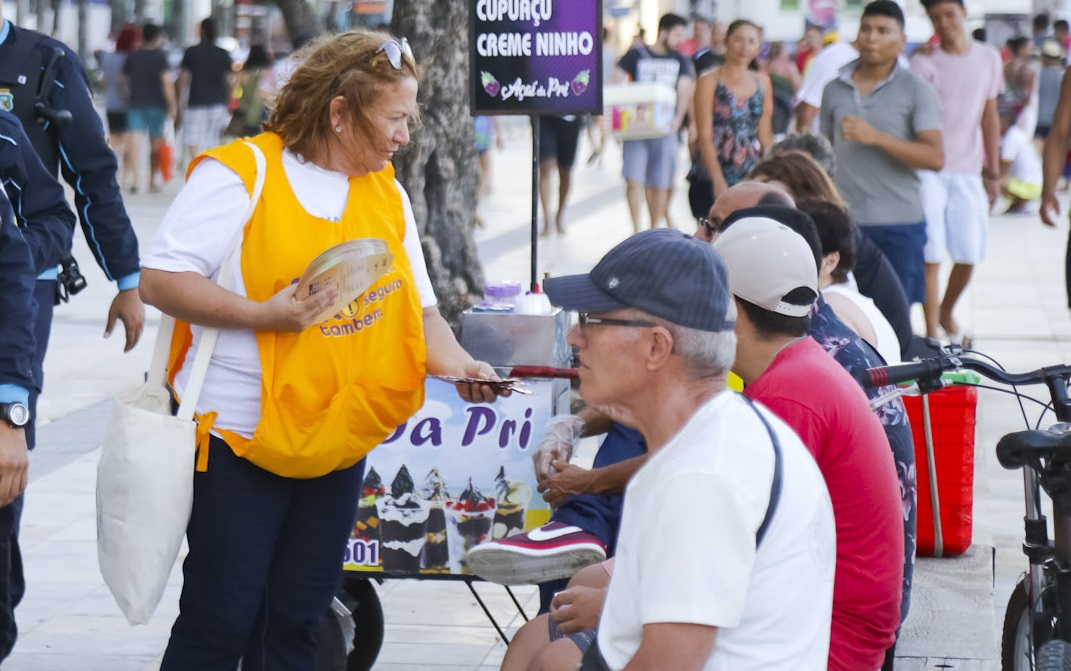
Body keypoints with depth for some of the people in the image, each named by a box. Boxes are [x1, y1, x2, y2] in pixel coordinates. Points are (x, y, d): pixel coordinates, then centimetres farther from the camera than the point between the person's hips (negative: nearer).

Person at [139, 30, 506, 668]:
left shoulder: (388, 193, 10)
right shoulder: (241, 173, -10)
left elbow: (419, 308, 15)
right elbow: (160, 279, -14)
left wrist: (456, 364, -6)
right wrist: (264, 316, -23)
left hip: (339, 442, 6)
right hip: (241, 438, -6)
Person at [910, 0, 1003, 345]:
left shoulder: (989, 58, 8)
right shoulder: (924, 63, -3)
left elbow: (989, 117, 13)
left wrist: (993, 172, 12)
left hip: (968, 173, 3)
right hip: (928, 171, -3)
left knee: (969, 255, 4)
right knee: (930, 256, -6)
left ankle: (946, 312, 31)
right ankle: (932, 335, 0)